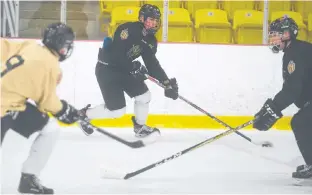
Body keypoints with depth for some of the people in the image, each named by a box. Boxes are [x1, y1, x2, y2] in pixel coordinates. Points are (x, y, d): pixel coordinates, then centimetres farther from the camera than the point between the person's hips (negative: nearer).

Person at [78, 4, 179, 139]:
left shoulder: (150, 40, 2)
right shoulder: (128, 29, -25)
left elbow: (152, 64, 3)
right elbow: (116, 54, -30)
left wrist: (167, 82, -5)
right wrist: (135, 67, -27)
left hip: (123, 69, 9)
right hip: (106, 69, -9)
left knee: (144, 95, 5)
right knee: (117, 110, -8)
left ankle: (140, 127, 25)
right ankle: (85, 114, 12)